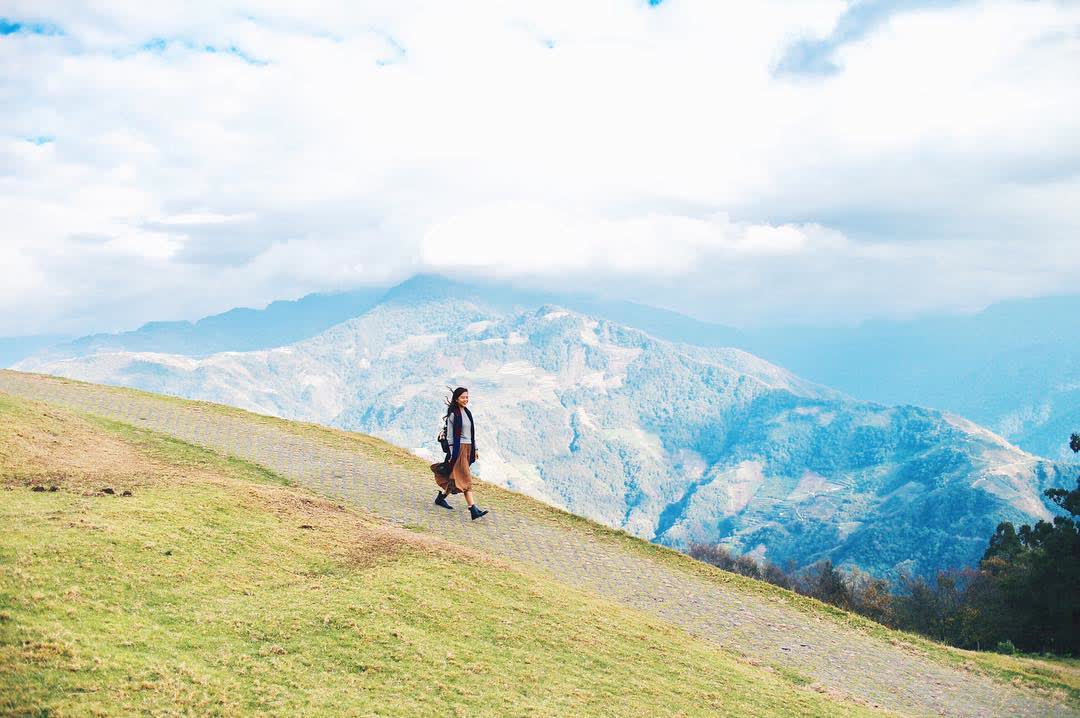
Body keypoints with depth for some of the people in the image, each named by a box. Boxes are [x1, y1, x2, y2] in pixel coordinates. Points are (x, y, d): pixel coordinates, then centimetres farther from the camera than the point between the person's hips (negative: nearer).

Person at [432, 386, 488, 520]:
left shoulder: (467, 412, 13)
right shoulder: (453, 414, -9)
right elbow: (450, 435, -9)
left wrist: (475, 449, 16)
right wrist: (451, 454, -12)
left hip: (468, 448, 8)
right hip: (458, 448, -8)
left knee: (455, 476, 14)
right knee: (465, 479, -11)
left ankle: (441, 497, 33)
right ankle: (473, 510, -16)